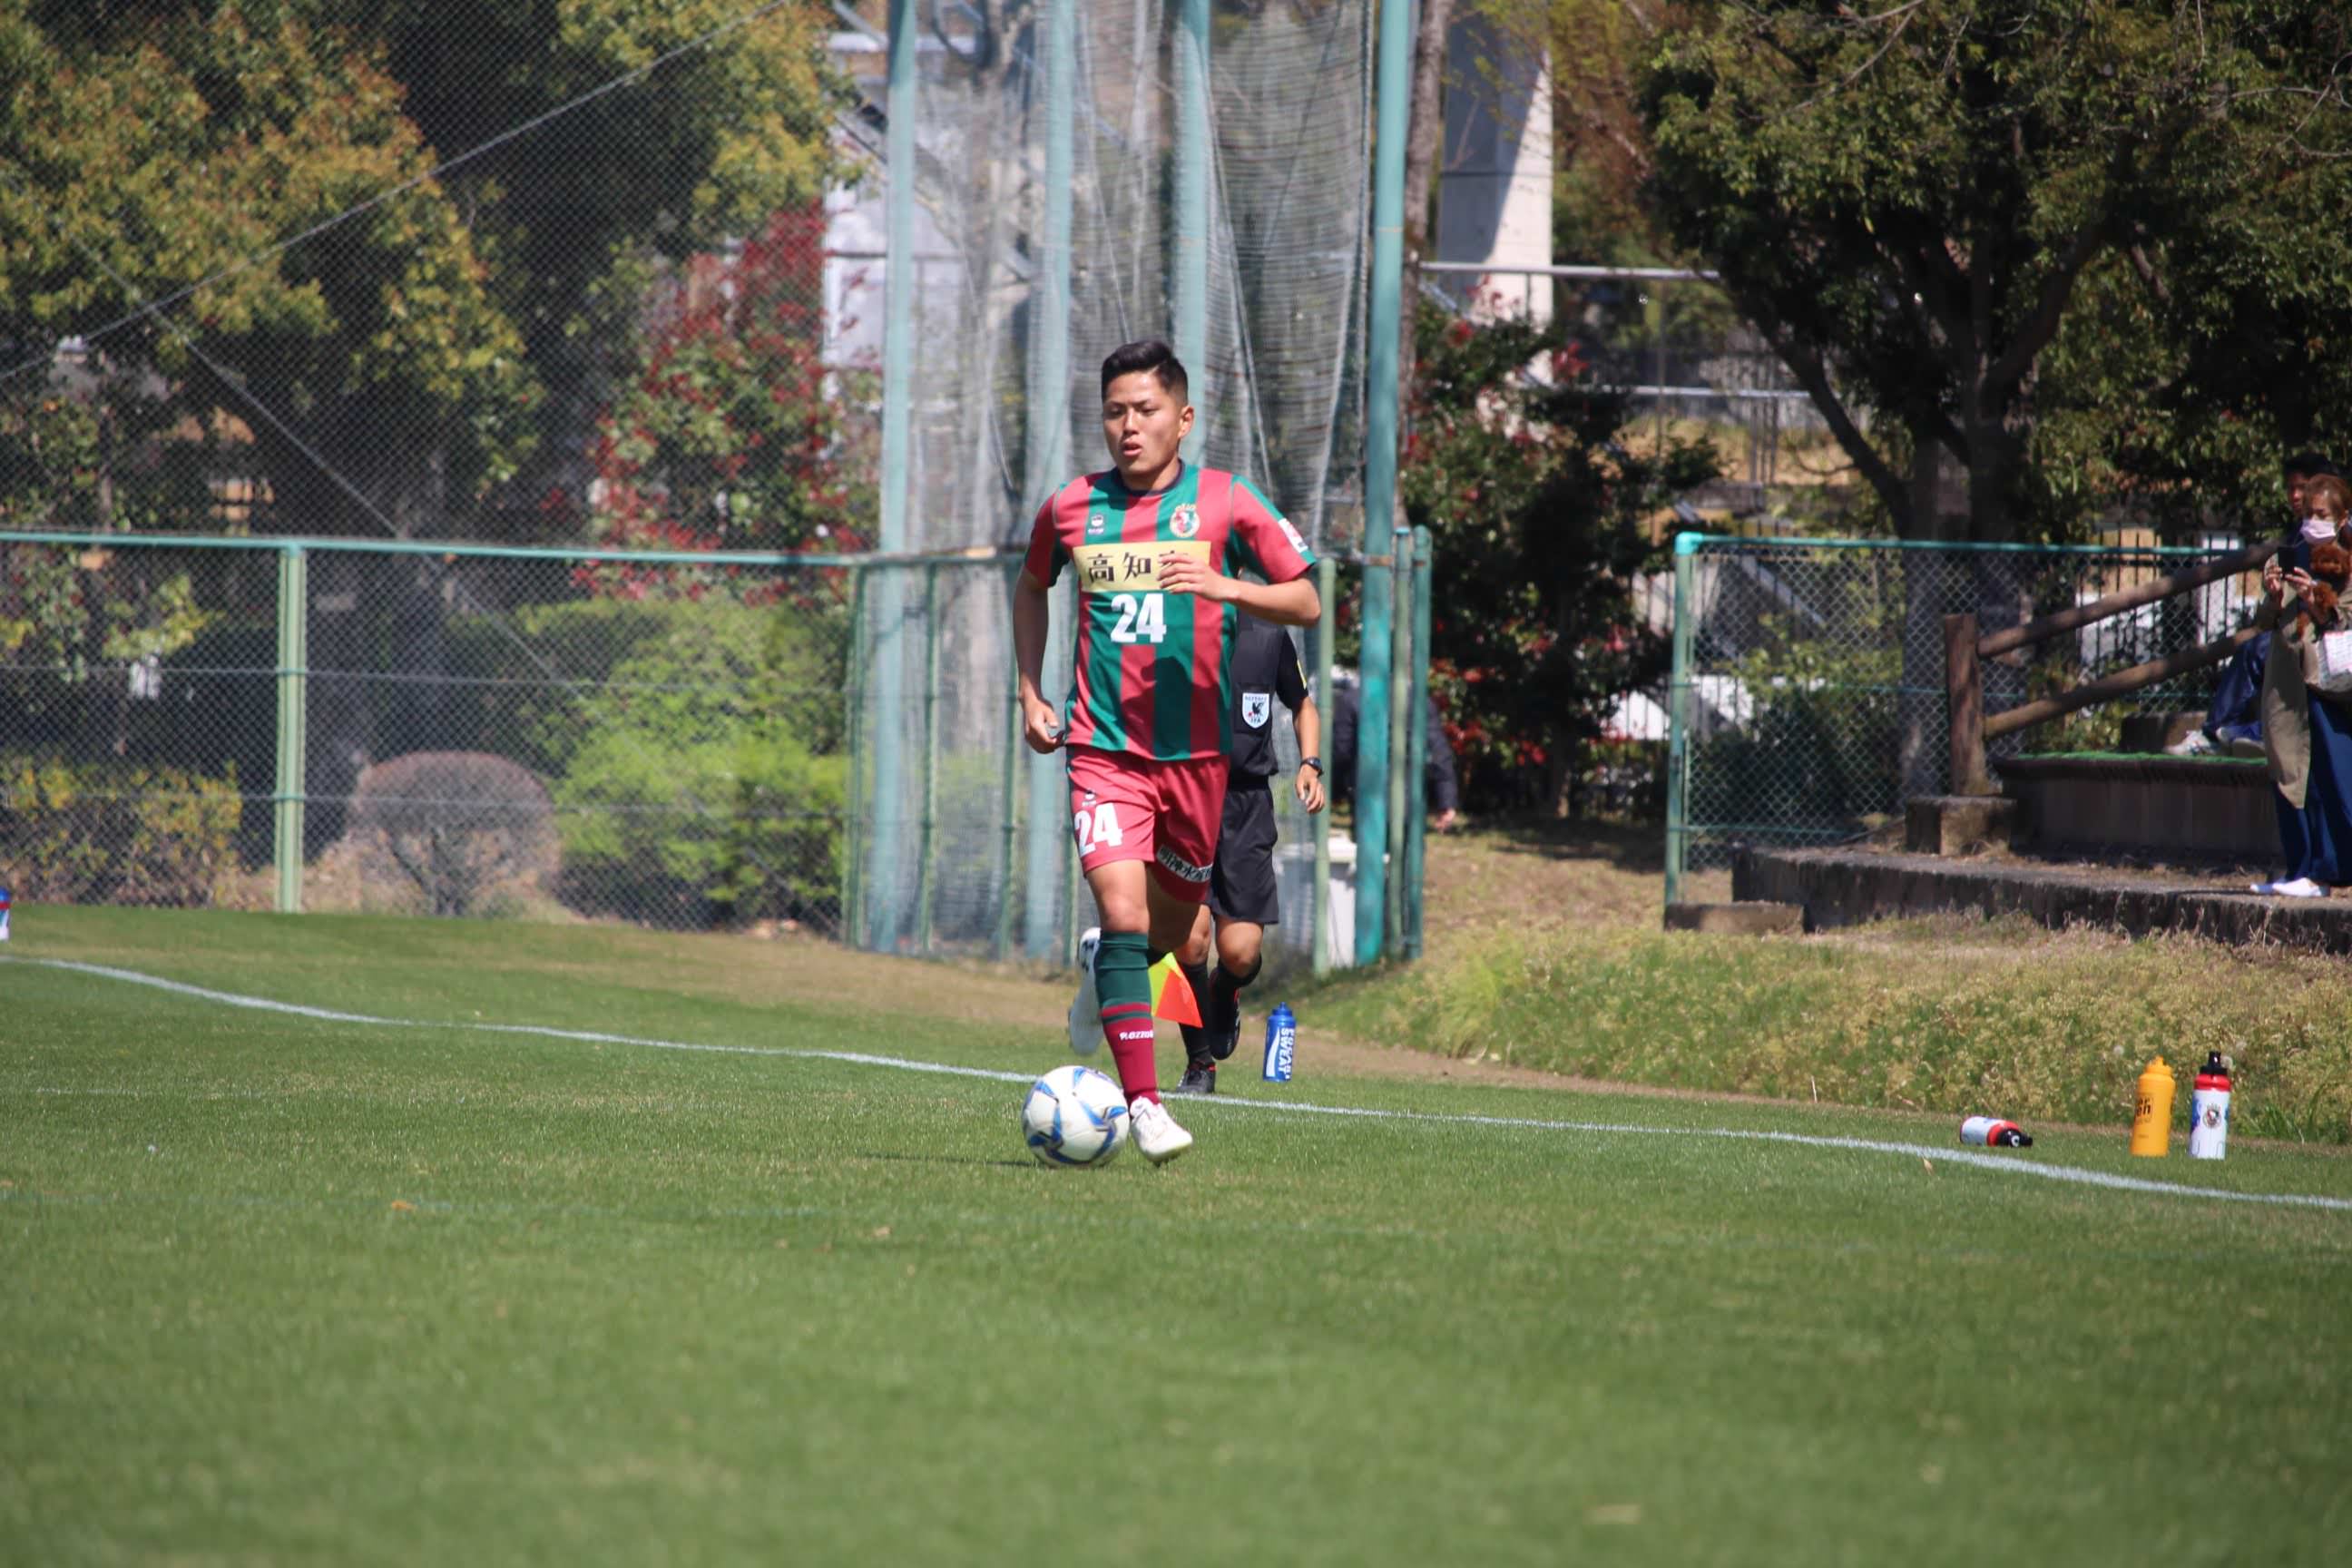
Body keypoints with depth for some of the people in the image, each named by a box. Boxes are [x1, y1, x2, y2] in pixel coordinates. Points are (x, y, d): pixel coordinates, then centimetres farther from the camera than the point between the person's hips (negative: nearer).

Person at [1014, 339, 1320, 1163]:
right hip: (1103, 749, -1)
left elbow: (1305, 603, -2)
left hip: (1196, 753, 1)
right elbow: (1032, 587, 24)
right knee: (1124, 913, -19)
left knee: (1179, 938, 14)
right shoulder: (1070, 509, 3)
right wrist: (1030, 693, 14)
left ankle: (1104, 963, 49)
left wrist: (1224, 586, -20)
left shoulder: (1226, 503, -3)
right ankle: (1143, 1104, -18)